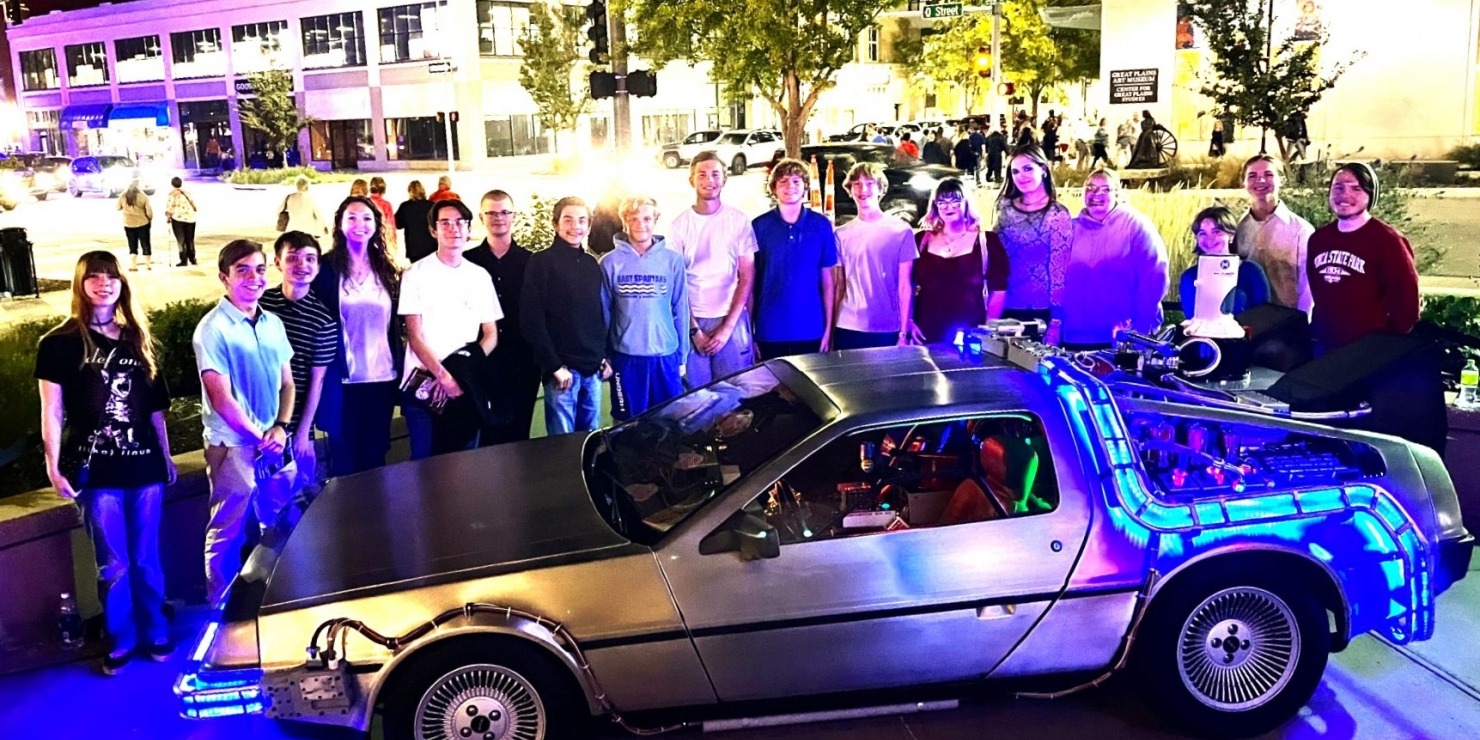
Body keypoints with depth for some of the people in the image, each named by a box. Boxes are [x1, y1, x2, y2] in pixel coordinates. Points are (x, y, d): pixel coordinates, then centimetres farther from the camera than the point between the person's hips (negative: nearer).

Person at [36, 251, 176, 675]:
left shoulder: (137, 339, 10)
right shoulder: (59, 344, -3)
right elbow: (52, 413, -4)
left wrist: (166, 456, 13)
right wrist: (54, 467, -9)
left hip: (144, 465, 3)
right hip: (96, 471, -3)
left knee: (147, 559, 11)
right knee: (112, 565, 5)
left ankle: (156, 634, 25)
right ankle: (120, 642, 21)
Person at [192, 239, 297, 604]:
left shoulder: (273, 324, 7)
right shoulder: (213, 329, -12)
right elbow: (221, 399, -14)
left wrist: (280, 429, -4)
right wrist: (259, 438, -10)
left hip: (275, 445, 6)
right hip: (233, 447, -6)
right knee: (227, 537, 5)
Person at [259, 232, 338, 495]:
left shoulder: (323, 317, -9)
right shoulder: (260, 303, -2)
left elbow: (317, 380, -6)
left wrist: (302, 433, -6)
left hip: (296, 425, -2)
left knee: (300, 495, 10)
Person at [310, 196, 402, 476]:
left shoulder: (385, 269, 9)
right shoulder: (326, 267, -3)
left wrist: (400, 367, 7)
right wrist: (328, 368, -8)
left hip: (382, 377, 4)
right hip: (344, 379, -3)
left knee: (375, 456, 12)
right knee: (344, 457, 6)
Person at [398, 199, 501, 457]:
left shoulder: (480, 276, 7)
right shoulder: (416, 274, -2)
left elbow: (491, 335, 6)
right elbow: (414, 336, -6)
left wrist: (463, 372, -8)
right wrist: (443, 376, -15)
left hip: (467, 387, 3)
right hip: (424, 385, -3)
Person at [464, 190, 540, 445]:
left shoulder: (531, 261, 6)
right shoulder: (467, 261, 4)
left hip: (523, 361, 1)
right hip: (480, 360, 0)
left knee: (517, 433, 8)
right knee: (482, 433, 5)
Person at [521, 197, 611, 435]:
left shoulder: (591, 264, 15)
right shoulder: (542, 262, -4)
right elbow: (532, 320, -11)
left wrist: (604, 357, 11)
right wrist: (554, 365, -14)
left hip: (593, 368, 6)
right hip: (562, 368, -6)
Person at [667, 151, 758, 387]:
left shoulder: (739, 221, 2)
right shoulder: (679, 225, 4)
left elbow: (746, 278, 1)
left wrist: (728, 327, -7)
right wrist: (693, 330, -4)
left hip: (732, 320, 0)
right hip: (692, 322, 1)